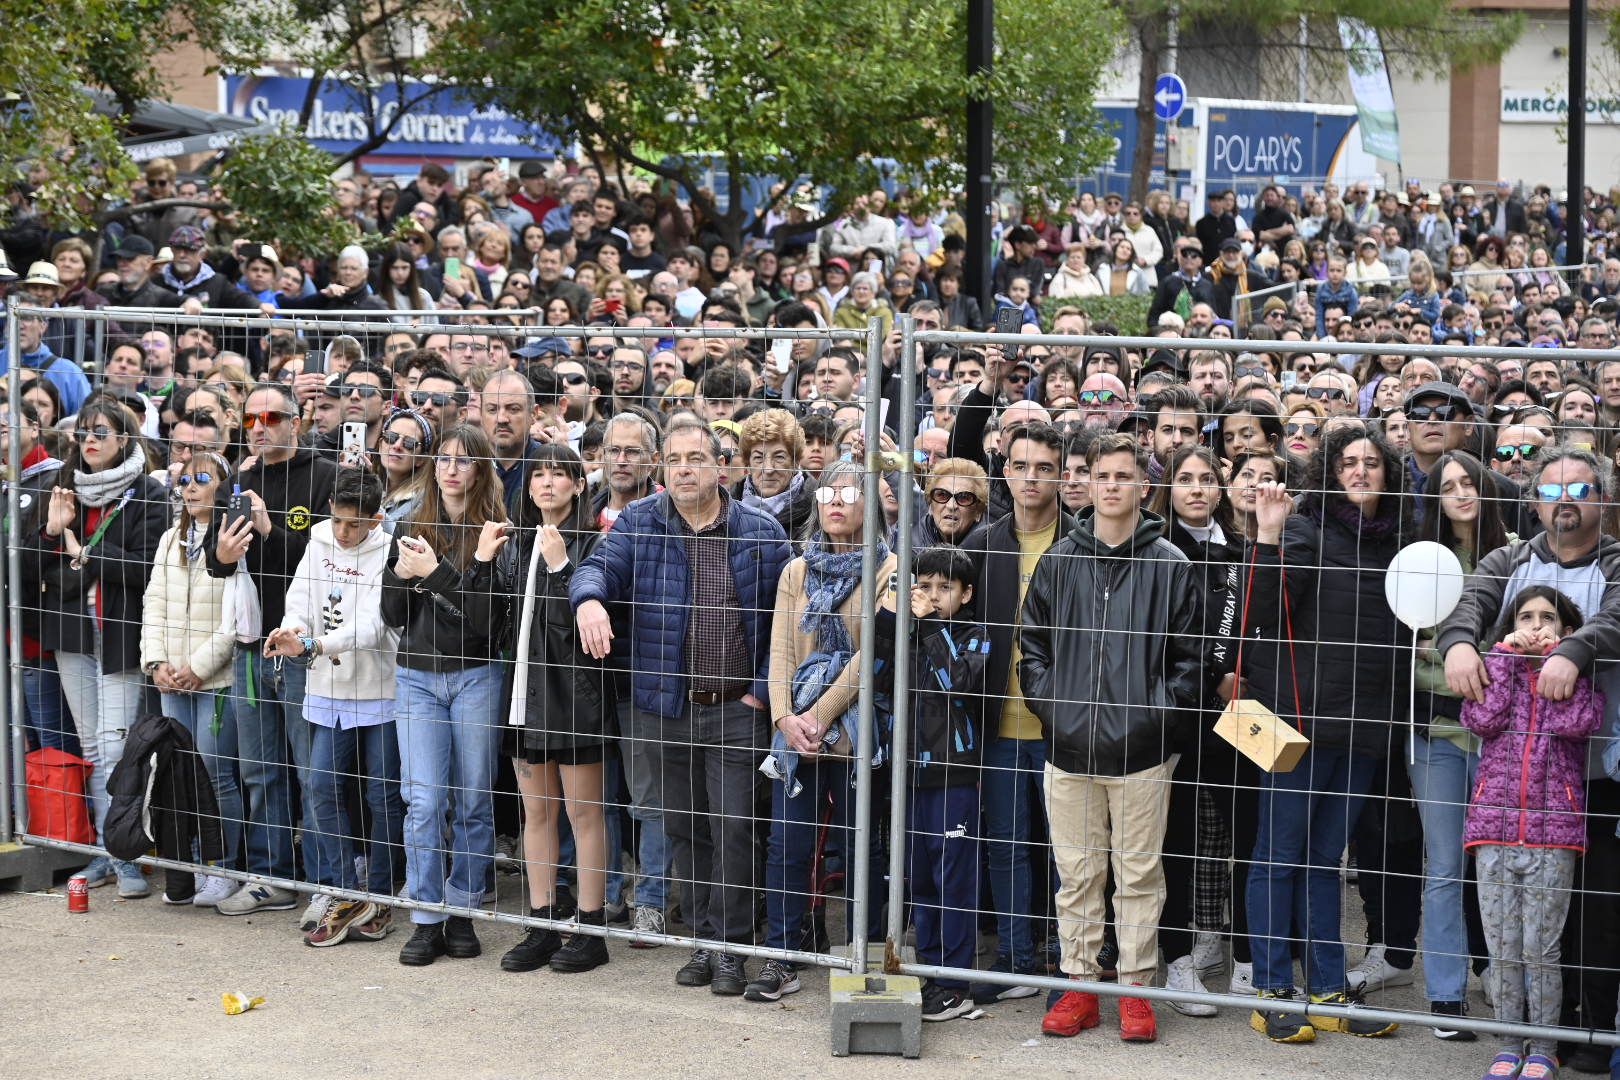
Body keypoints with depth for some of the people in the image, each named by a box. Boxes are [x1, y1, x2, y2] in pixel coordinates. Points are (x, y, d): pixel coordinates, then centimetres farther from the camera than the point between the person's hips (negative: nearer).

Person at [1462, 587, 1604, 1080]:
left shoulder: (1577, 675, 8)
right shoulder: (1497, 668, 12)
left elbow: (1578, 722, -14)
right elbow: (1484, 719, -9)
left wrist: (1559, 656, -5)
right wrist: (1506, 652, -4)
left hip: (1553, 834, -2)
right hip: (1494, 829, 2)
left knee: (1540, 950, 0)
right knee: (1502, 950, 5)